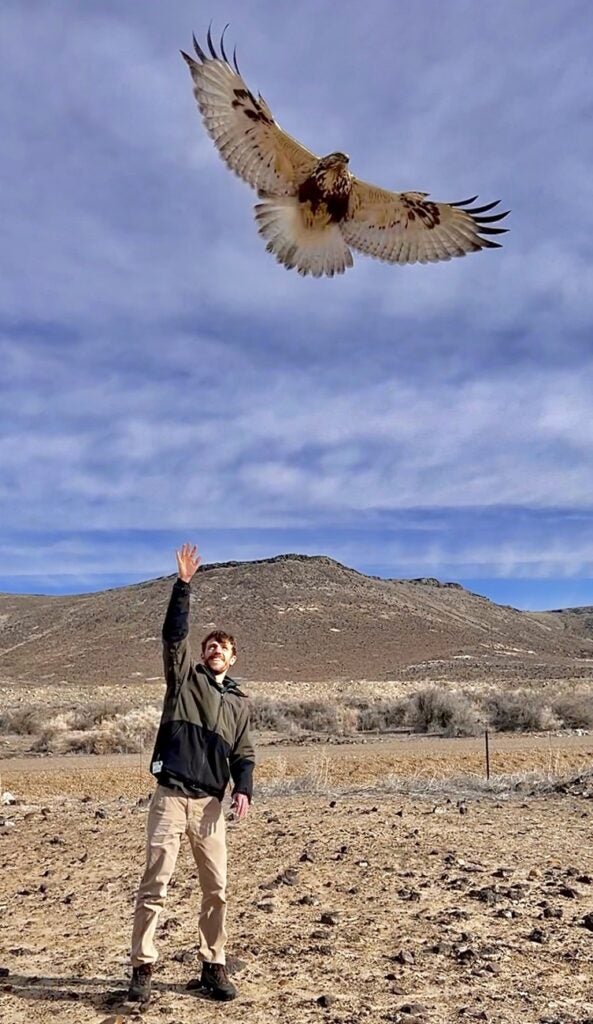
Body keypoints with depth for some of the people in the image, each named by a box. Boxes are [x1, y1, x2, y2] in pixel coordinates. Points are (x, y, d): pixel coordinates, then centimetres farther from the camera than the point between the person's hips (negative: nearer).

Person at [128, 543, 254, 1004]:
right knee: (154, 886, -4)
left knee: (216, 890, 7)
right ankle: (142, 969, 5)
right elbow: (174, 633, -8)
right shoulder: (185, 677, 6)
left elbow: (243, 753, 14)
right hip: (170, 797, -3)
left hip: (210, 803, 3)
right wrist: (184, 585, -18)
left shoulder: (239, 702, 15)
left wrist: (243, 789, -5)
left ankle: (214, 967, 21)